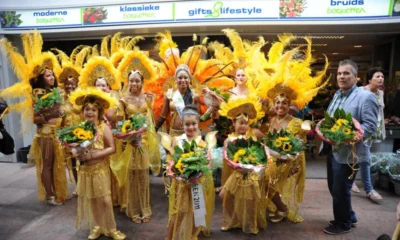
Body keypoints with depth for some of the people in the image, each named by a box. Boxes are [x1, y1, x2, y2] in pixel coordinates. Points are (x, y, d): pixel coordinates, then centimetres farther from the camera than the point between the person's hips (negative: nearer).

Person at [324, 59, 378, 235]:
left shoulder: (366, 97, -13)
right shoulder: (337, 95, 12)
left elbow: (370, 125, -18)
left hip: (348, 153, -8)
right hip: (333, 149, 8)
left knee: (340, 190, 5)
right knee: (334, 187, 18)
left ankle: (343, 223, 27)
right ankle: (349, 216, 39)